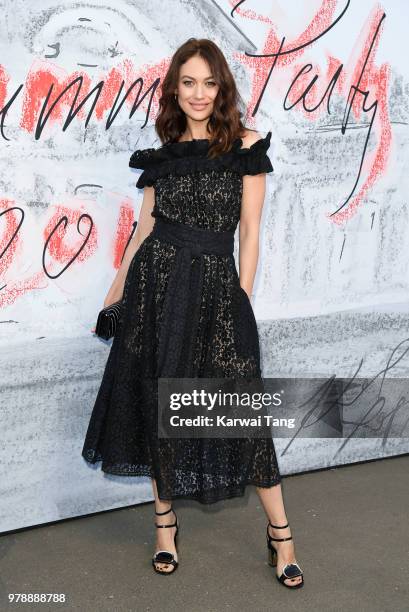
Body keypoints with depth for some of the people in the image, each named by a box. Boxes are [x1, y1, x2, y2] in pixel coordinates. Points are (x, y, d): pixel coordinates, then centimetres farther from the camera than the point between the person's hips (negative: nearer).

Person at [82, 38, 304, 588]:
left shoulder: (245, 147, 0)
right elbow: (144, 231, 12)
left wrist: (241, 302, -5)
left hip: (218, 290, -3)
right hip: (157, 285, 4)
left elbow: (249, 233, -1)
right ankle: (165, 520, 26)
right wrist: (113, 296, 13)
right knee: (158, 405, 9)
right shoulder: (161, 155, 9)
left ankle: (280, 533, 12)